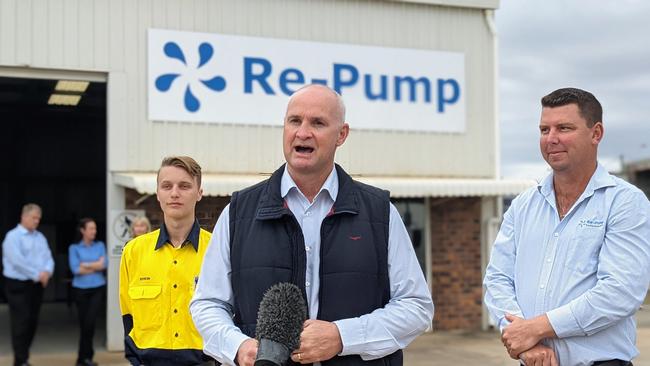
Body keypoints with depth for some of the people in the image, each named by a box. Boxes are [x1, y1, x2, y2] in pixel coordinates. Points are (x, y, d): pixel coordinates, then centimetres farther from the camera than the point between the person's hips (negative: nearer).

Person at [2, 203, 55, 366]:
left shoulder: (40, 237, 12)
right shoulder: (13, 236, -8)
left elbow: (48, 258, 7)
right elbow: (17, 261, -19)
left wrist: (47, 272, -14)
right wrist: (37, 274, -18)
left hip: (36, 285, 6)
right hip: (18, 285, -6)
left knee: (32, 322, 10)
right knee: (21, 323, -5)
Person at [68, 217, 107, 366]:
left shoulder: (100, 245, 9)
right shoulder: (74, 248, 3)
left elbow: (103, 264, -4)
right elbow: (75, 269, -9)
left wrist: (85, 264, -6)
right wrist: (95, 266, -6)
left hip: (98, 288, 0)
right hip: (81, 289, 0)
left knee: (90, 322, -11)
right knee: (83, 323, 5)